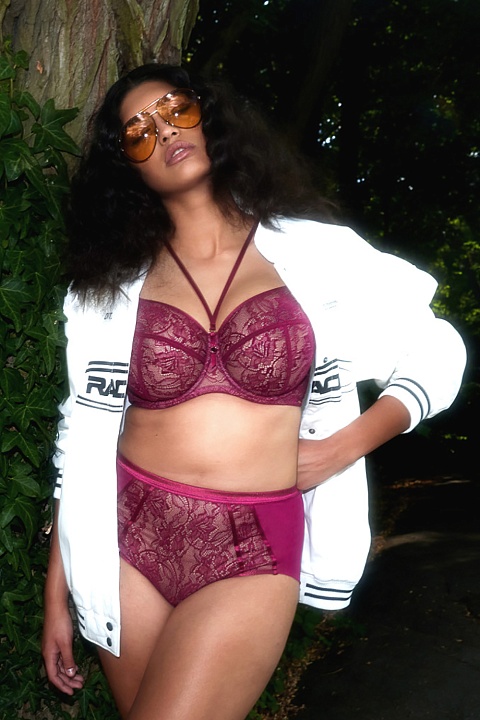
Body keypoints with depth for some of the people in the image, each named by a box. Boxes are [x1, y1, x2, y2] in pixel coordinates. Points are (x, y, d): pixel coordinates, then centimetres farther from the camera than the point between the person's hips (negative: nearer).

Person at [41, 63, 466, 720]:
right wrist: (58, 594, 5)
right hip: (128, 541, 3)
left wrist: (346, 445, -4)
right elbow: (85, 432, 6)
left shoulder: (309, 252, 1)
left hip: (253, 556, -2)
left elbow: (436, 351, 8)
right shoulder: (115, 283, 6)